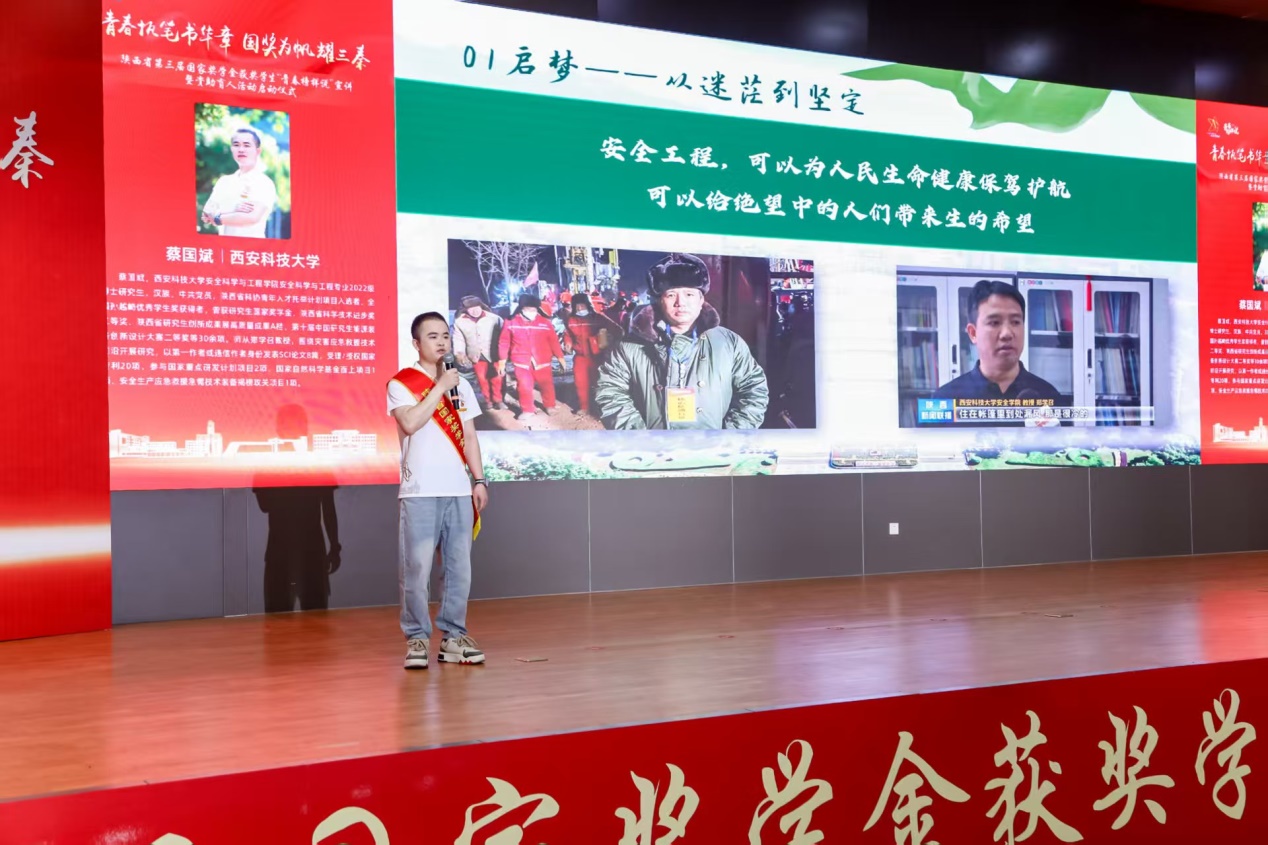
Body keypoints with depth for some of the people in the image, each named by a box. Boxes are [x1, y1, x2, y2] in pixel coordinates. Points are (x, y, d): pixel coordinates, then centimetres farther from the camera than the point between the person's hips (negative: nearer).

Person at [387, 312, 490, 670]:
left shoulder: (461, 385, 16)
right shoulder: (401, 383, 1)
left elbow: (469, 437, 16)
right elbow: (411, 423, -16)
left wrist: (479, 480, 8)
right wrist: (440, 386, -12)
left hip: (459, 491, 5)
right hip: (420, 493, -4)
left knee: (459, 568, 5)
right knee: (417, 569, -5)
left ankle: (453, 636, 14)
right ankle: (416, 639, 4)